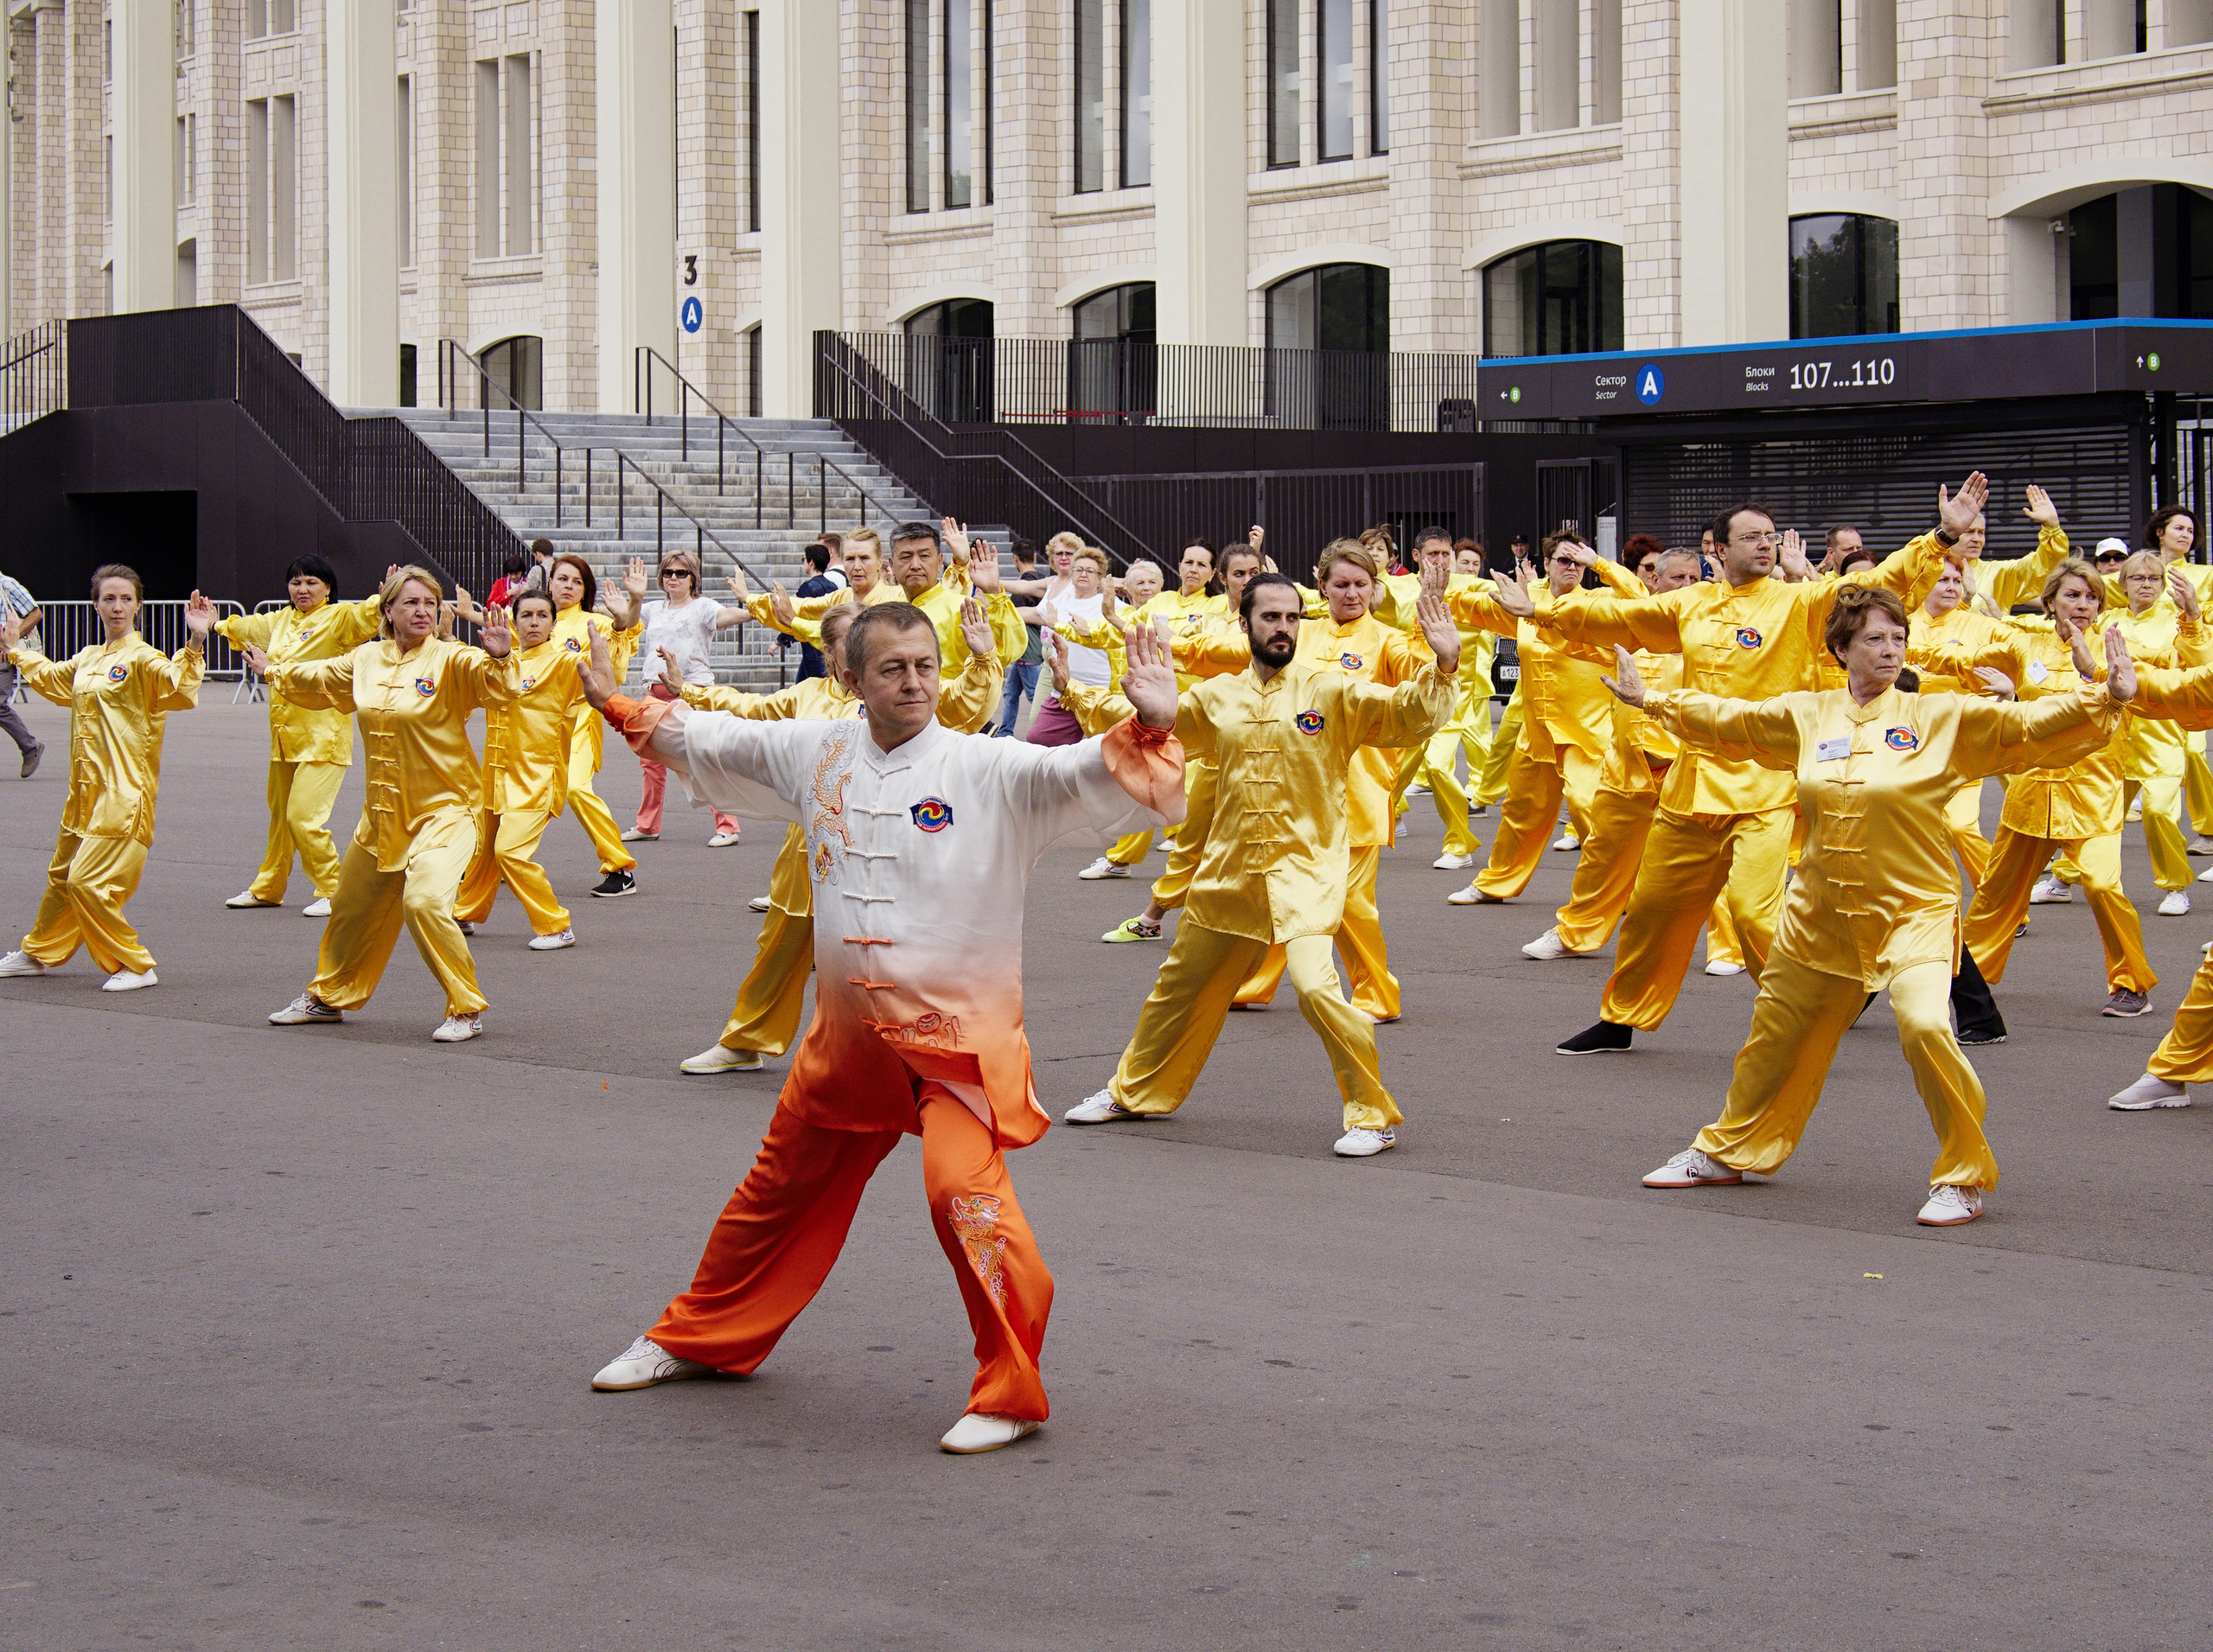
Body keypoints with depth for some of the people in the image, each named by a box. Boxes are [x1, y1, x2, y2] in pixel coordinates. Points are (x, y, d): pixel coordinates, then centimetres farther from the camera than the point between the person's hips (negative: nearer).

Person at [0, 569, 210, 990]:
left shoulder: (143, 659, -11)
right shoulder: (86, 660, 13)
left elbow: (180, 687, -30)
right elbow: (49, 678, 36)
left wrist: (195, 644, -43)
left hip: (123, 793, -8)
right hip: (85, 791, 8)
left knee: (90, 882, -13)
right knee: (62, 876, 22)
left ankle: (135, 966, -2)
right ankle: (39, 953, 41)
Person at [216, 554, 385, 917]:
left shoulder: (338, 618, -6)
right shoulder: (280, 621, 15)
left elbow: (365, 615, -27)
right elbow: (245, 627, 36)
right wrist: (217, 624, 52)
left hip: (323, 736, -7)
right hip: (285, 735, 7)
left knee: (304, 817, -15)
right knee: (280, 815, 19)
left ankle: (333, 892, -3)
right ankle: (267, 888, 34)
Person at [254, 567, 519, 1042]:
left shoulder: (451, 660, -12)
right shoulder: (366, 660, 4)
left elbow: (497, 686, -30)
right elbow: (319, 679, 26)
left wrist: (500, 658, -49)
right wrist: (273, 672, 40)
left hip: (443, 808, -6)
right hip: (383, 813, 6)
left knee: (424, 900, -26)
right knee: (353, 908, 20)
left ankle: (466, 1009, -11)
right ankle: (328, 998, 44)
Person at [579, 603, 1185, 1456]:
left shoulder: (990, 770, -12)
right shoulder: (815, 756, 4)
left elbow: (1080, 774, -26)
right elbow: (708, 740, 20)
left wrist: (1149, 728, -43)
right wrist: (621, 706, 23)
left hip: (957, 1031, -5)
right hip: (849, 1029, 6)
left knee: (963, 1188, -25)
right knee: (781, 1191, 21)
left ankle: (1010, 1395, -12)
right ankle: (696, 1338, 42)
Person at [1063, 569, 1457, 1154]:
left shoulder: (1333, 690, -8)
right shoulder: (1215, 697, 5)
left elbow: (1411, 714, -17)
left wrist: (1442, 665, -34)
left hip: (1303, 870, -5)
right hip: (1228, 869, 5)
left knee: (1314, 985, -25)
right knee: (1181, 987, 19)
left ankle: (1373, 1116, -10)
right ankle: (1135, 1091, 42)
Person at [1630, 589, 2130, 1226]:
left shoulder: (1943, 718, -7)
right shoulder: (1806, 715, 3)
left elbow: (2028, 725, -16)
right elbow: (1727, 719, 16)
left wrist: (2104, 700, -29)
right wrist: (1652, 701, 18)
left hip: (1915, 910, -4)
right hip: (1820, 911, 4)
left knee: (1924, 1024, -26)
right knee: (1777, 1034, 16)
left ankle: (1964, 1178, -10)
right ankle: (1728, 1151, 41)